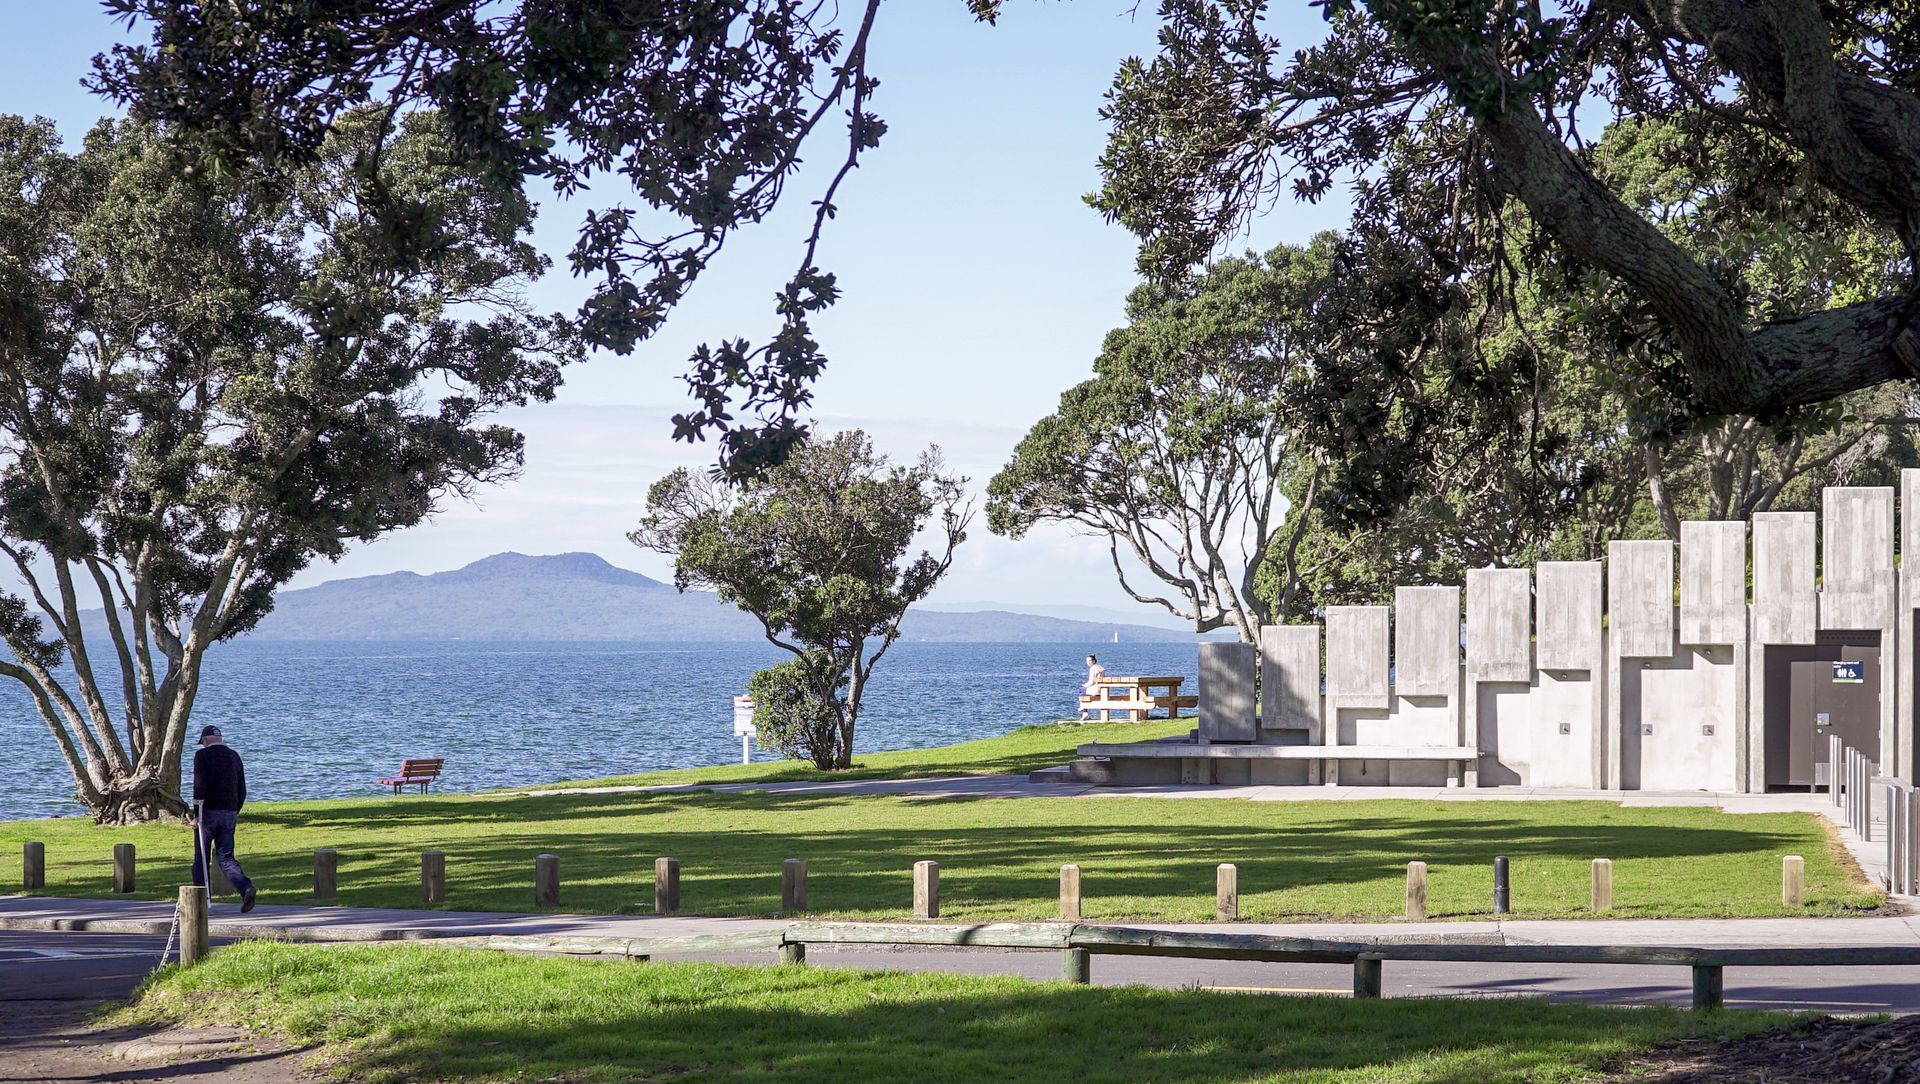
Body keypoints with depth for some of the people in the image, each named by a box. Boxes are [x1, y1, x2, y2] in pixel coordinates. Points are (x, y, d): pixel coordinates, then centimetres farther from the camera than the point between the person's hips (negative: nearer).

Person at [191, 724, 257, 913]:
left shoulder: (202, 755, -5)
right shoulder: (234, 756, 12)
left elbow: (199, 786, -14)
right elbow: (242, 790, 13)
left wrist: (196, 815, -12)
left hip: (208, 812, -4)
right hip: (229, 813, 4)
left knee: (201, 858, 7)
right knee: (225, 857, 6)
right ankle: (245, 888, -19)